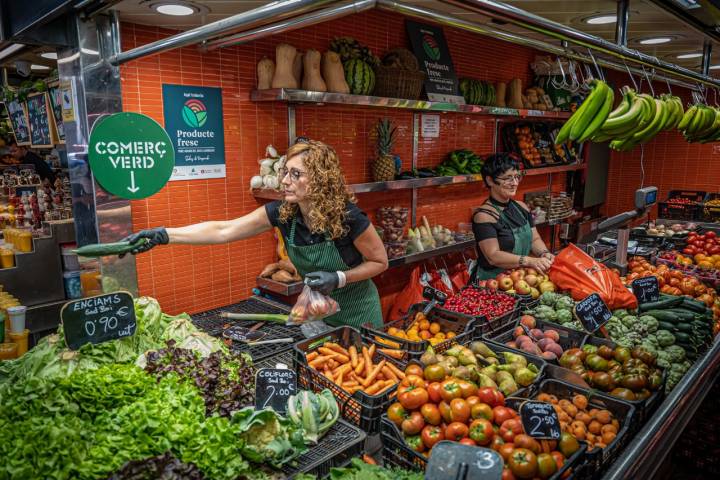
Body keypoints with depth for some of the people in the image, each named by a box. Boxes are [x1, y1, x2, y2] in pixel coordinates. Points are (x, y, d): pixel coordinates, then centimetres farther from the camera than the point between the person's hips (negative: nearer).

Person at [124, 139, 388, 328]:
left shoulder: (349, 217, -28)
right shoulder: (282, 212, -17)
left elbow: (380, 262, -14)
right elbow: (223, 230, -16)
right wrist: (163, 235, -21)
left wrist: (339, 278, -28)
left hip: (356, 311, -4)